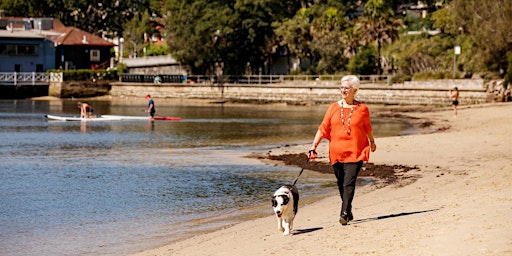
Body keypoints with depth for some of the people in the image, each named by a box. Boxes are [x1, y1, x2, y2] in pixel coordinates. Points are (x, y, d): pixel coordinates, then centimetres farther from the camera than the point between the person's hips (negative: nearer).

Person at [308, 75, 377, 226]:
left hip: (355, 152, -3)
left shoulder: (362, 109, 1)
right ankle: (348, 212, 26)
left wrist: (372, 142, 34)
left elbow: (367, 128, 19)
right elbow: (323, 129, 2)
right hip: (337, 152, 3)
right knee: (341, 184, 10)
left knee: (349, 183, -14)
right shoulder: (334, 108, 4)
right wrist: (313, 147, -6)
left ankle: (344, 214, -18)